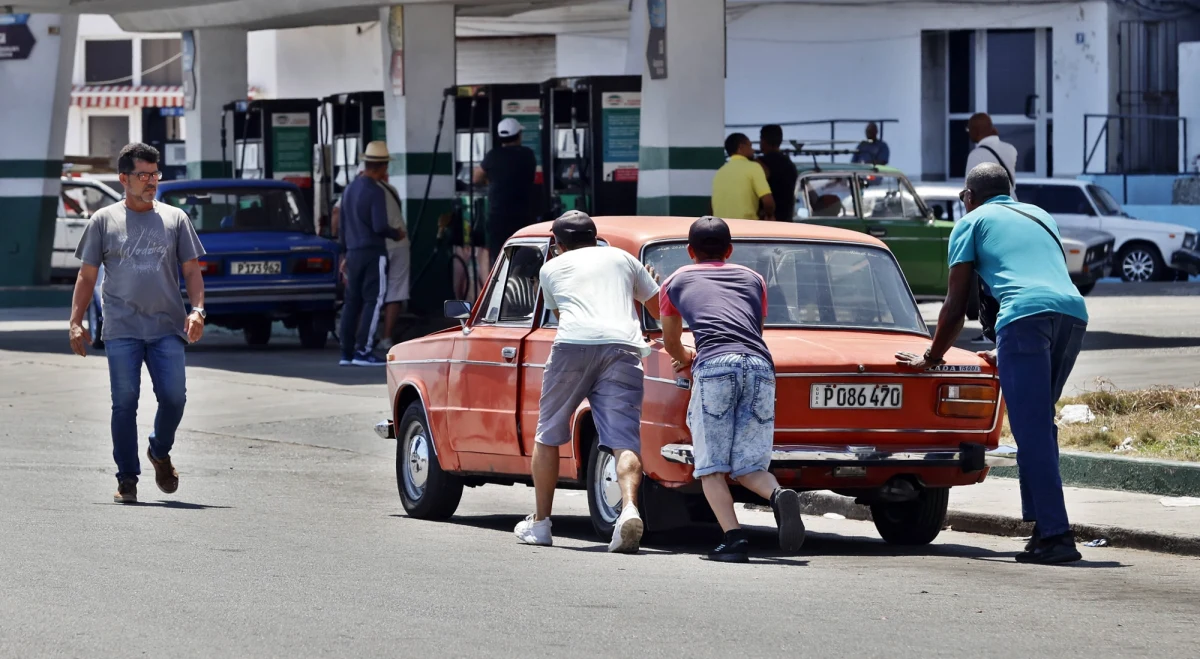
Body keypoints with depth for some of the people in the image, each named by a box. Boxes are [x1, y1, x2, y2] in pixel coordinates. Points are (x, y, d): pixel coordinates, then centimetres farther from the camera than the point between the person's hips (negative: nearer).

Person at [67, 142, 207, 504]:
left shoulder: (175, 219, 12)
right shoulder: (104, 220, 9)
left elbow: (192, 270, 11)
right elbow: (87, 276, 10)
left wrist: (197, 310, -5)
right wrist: (76, 322, 2)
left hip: (168, 328, 1)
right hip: (122, 330, -1)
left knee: (174, 397, -8)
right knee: (124, 403, -3)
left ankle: (160, 452, 21)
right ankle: (127, 479, 6)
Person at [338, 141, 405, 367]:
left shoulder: (349, 189, 12)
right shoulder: (376, 191, -13)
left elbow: (342, 225, 18)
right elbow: (380, 227, -20)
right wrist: (397, 234, 0)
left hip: (353, 253, 8)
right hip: (373, 253, -8)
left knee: (352, 301, 10)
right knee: (373, 301, -6)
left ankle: (347, 352, 11)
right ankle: (363, 350, -12)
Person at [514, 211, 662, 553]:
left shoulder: (551, 268, 25)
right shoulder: (623, 259, 27)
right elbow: (662, 310, 30)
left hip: (573, 345, -1)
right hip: (623, 345, 1)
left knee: (548, 435, 17)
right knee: (624, 441, -7)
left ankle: (540, 522, 23)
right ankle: (629, 509, -32)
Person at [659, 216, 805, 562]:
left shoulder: (675, 282, 27)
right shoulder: (753, 280, 32)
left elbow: (671, 343, 41)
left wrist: (686, 357, 65)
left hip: (714, 366, -3)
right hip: (760, 365, 3)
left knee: (712, 467, 2)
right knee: (749, 466, 8)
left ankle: (734, 537, -18)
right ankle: (779, 495, -24)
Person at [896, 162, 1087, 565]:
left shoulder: (972, 221, 20)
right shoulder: (1039, 216, 36)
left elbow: (956, 305, 17)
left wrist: (932, 359, 31)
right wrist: (1004, 354, 52)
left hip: (1025, 316, -6)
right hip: (1074, 311, 6)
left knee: (1032, 432, -8)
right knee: (1039, 425, 19)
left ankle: (1056, 536, -17)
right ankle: (1043, 524, 12)